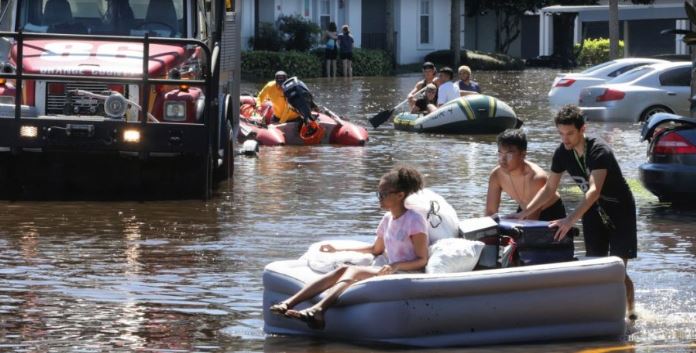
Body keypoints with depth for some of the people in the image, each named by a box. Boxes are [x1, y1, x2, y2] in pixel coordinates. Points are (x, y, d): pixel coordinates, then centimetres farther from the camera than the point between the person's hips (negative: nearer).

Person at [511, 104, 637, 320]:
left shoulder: (599, 151, -29)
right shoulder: (563, 153, -8)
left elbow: (594, 191, -41)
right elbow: (549, 189, 2)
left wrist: (571, 220, -51)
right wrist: (525, 213, -9)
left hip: (620, 211, -6)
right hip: (593, 212, 6)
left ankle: (631, 314, 9)